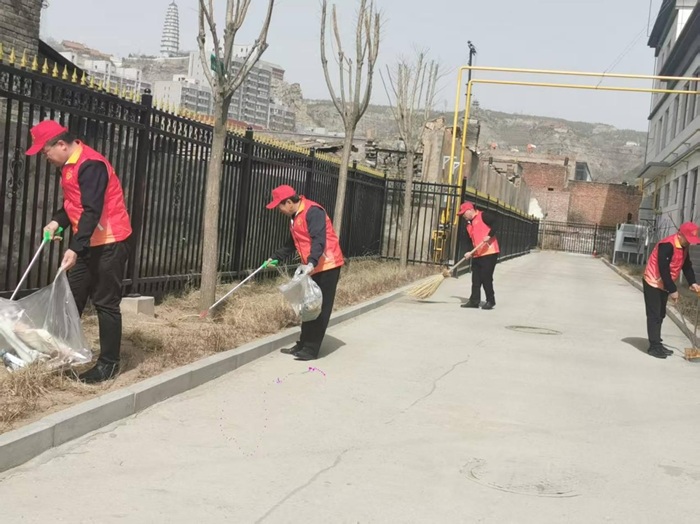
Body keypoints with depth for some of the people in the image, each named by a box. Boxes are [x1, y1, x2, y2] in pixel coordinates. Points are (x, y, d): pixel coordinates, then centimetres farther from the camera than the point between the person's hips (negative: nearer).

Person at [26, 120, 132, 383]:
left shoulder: (90, 165, -20)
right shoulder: (69, 165, 12)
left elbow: (92, 211, -27)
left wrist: (75, 248, -32)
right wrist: (57, 221, 3)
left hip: (109, 243, -10)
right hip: (87, 243, 10)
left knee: (105, 303, -4)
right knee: (71, 300, 11)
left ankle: (109, 363, 4)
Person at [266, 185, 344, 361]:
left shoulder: (312, 211, -17)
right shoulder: (294, 217, 15)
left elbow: (319, 240, -28)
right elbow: (293, 244, 28)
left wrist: (311, 263, -40)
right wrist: (276, 258, 25)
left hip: (327, 265, -10)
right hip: (312, 267, 10)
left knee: (320, 309, -5)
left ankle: (311, 350, -3)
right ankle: (303, 345, 21)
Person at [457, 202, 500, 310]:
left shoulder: (483, 216, -4)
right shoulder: (469, 225, 19)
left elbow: (496, 221, -16)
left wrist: (490, 235, -22)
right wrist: (469, 252, 1)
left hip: (489, 253, -8)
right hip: (477, 255, 8)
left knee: (486, 278, -6)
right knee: (476, 279, 8)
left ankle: (490, 301, 5)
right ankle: (474, 301, 14)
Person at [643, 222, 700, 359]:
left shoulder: (684, 248, 4)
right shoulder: (667, 245, -26)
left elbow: (687, 265, 8)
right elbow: (664, 270, -27)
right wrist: (673, 290, -23)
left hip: (663, 285, 9)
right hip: (653, 283, -9)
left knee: (660, 315, 13)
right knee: (654, 315, -7)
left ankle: (657, 344, 21)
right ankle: (654, 347, -4)